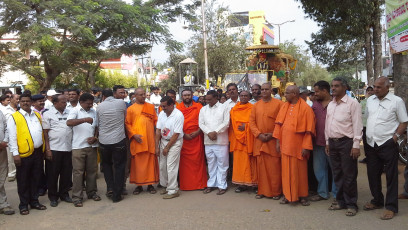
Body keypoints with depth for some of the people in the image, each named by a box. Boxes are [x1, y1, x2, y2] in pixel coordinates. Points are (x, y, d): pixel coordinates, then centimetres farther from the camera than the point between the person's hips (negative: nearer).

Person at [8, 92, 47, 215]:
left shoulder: (37, 115, 13)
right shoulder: (14, 117, -2)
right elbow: (12, 137, -6)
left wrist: (43, 149, 10)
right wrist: (15, 154, -12)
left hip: (38, 151, 5)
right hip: (24, 154, -4)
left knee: (35, 178, 14)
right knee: (23, 180, 6)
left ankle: (34, 201, 26)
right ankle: (23, 205, 17)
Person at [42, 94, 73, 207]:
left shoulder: (69, 113, 8)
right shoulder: (48, 114, -2)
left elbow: (74, 128, 13)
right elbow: (45, 133, -3)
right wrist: (48, 149, -9)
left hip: (68, 148, 3)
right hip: (54, 148, -3)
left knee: (67, 173, 9)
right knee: (53, 173, 5)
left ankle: (64, 194, 24)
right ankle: (53, 196, 18)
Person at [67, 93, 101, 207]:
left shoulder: (94, 112, 13)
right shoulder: (75, 111, -3)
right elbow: (69, 122, -22)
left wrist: (95, 137, 0)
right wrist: (85, 119, -32)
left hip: (92, 145, 5)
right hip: (78, 146, -5)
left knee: (92, 170, 11)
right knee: (78, 171, -1)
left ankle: (92, 192, 25)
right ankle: (77, 197, 6)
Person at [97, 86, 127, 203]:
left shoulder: (100, 106, 2)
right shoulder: (121, 103, -3)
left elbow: (97, 124, 10)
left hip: (104, 141, 2)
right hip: (119, 140, -2)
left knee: (106, 164, 24)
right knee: (119, 167, 8)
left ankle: (110, 188, 11)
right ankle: (117, 195, 11)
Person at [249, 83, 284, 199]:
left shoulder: (279, 104, 0)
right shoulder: (256, 105, 11)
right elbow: (252, 122, 7)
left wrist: (273, 134, -11)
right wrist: (259, 134, -7)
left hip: (273, 140, -3)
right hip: (259, 140, 3)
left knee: (274, 167, 0)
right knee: (261, 167, 7)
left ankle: (276, 192, 12)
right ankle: (262, 191, 17)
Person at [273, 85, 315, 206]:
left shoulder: (305, 108, -8)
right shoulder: (284, 107, 7)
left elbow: (309, 129, -10)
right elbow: (279, 125, 10)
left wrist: (306, 147, -14)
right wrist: (278, 141, 4)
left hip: (298, 145, -4)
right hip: (285, 144, 4)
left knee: (300, 171, 5)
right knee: (286, 170, 8)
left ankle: (302, 196, 18)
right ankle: (287, 195, 18)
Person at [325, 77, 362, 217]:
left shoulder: (352, 103, -8)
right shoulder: (330, 105, 13)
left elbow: (357, 125, -11)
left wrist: (356, 145, -15)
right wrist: (327, 142, 15)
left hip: (346, 142, -7)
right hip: (333, 142, 7)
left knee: (349, 175, 1)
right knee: (337, 174, 14)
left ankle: (351, 204, 13)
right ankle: (341, 201, 26)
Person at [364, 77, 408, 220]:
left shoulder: (396, 101, -5)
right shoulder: (370, 100, 10)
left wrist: (395, 137, -14)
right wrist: (367, 137, 10)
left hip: (388, 145, -5)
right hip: (371, 144, 6)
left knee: (391, 176, 2)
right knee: (372, 174, 14)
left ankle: (391, 207, 12)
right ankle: (377, 201, 31)